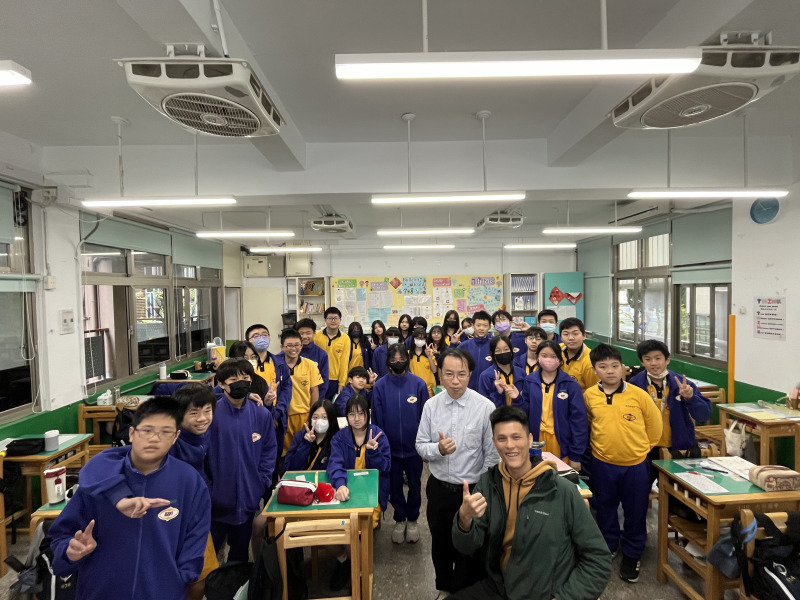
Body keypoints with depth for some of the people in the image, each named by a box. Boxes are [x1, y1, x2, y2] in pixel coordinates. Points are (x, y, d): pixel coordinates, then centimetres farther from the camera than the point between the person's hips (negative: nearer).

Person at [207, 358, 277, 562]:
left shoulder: (261, 415, -4)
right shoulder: (211, 413, -14)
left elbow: (269, 450, 4)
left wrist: (262, 481, -2)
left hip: (248, 496, 3)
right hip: (216, 497, -2)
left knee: (240, 548, 22)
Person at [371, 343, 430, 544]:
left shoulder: (419, 384, -10)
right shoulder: (380, 386, -8)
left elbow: (425, 415, -6)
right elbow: (376, 418, -3)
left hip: (414, 447, 0)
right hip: (390, 447, 1)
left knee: (415, 486, 16)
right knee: (394, 486, 16)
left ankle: (412, 520, 37)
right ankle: (399, 520, 38)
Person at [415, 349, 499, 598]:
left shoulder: (485, 407, -17)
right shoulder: (431, 405, -8)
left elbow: (492, 455, -11)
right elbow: (421, 446, -4)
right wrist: (438, 449, -24)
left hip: (473, 490, -3)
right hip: (438, 488, 3)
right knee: (440, 544, 24)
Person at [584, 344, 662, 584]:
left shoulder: (638, 394, -12)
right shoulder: (589, 395, -8)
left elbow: (654, 423, 2)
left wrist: (642, 446, 8)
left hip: (636, 464, -1)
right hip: (603, 464, 1)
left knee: (635, 513, 13)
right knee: (605, 510, 18)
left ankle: (631, 556, 34)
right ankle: (607, 548, 40)